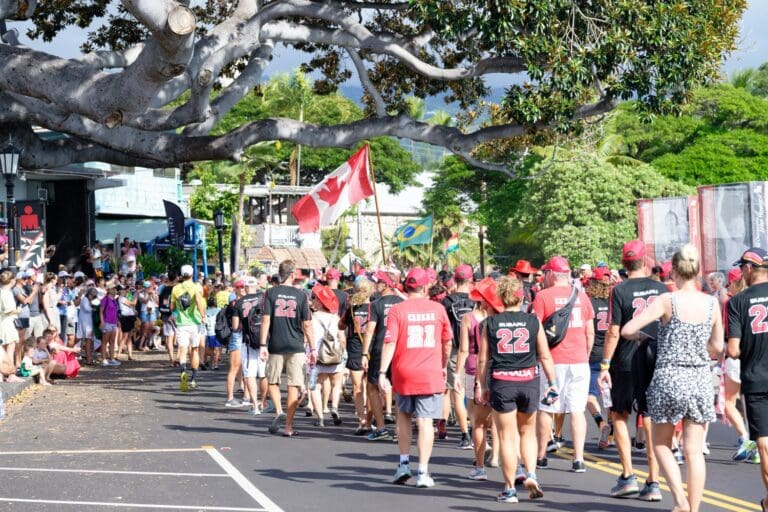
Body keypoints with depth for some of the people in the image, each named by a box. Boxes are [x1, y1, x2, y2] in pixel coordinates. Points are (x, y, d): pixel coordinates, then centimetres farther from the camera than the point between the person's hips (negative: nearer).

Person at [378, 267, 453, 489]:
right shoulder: (438, 309, 2)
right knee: (425, 421, -1)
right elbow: (447, 342, 12)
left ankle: (404, 463, 18)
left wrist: (382, 372, -12)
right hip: (431, 375, 0)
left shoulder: (397, 310, -4)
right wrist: (444, 366, 27)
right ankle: (423, 472, -5)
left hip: (403, 373, 0)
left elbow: (389, 342, -11)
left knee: (403, 415, 21)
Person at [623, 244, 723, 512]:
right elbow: (717, 347, 9)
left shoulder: (667, 301, -10)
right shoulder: (712, 303, 0)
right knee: (694, 450, 8)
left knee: (661, 444, 14)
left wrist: (640, 335, 5)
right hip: (700, 381, 3)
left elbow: (627, 330, -16)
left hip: (669, 379, -3)